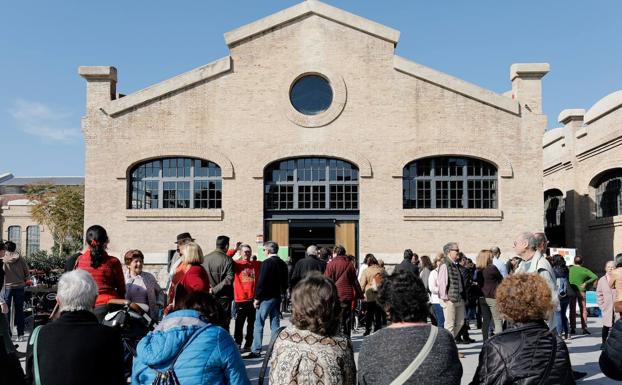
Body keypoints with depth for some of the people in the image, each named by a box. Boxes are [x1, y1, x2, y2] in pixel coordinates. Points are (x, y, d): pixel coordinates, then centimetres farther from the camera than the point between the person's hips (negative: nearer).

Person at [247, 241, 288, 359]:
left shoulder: (267, 263, -14)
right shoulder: (283, 264, 10)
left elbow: (261, 282, -17)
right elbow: (285, 282, 15)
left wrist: (257, 298, -11)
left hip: (266, 297, -7)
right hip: (278, 297, 7)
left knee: (259, 323, -1)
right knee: (275, 324, 10)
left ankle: (256, 350, -2)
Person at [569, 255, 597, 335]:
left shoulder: (569, 269, -1)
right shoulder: (585, 270, -3)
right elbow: (595, 277, -10)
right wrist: (586, 283, -6)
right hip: (581, 291, -1)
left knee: (572, 310, 7)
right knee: (583, 310, 7)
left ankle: (573, 328, 6)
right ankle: (584, 328, 4)